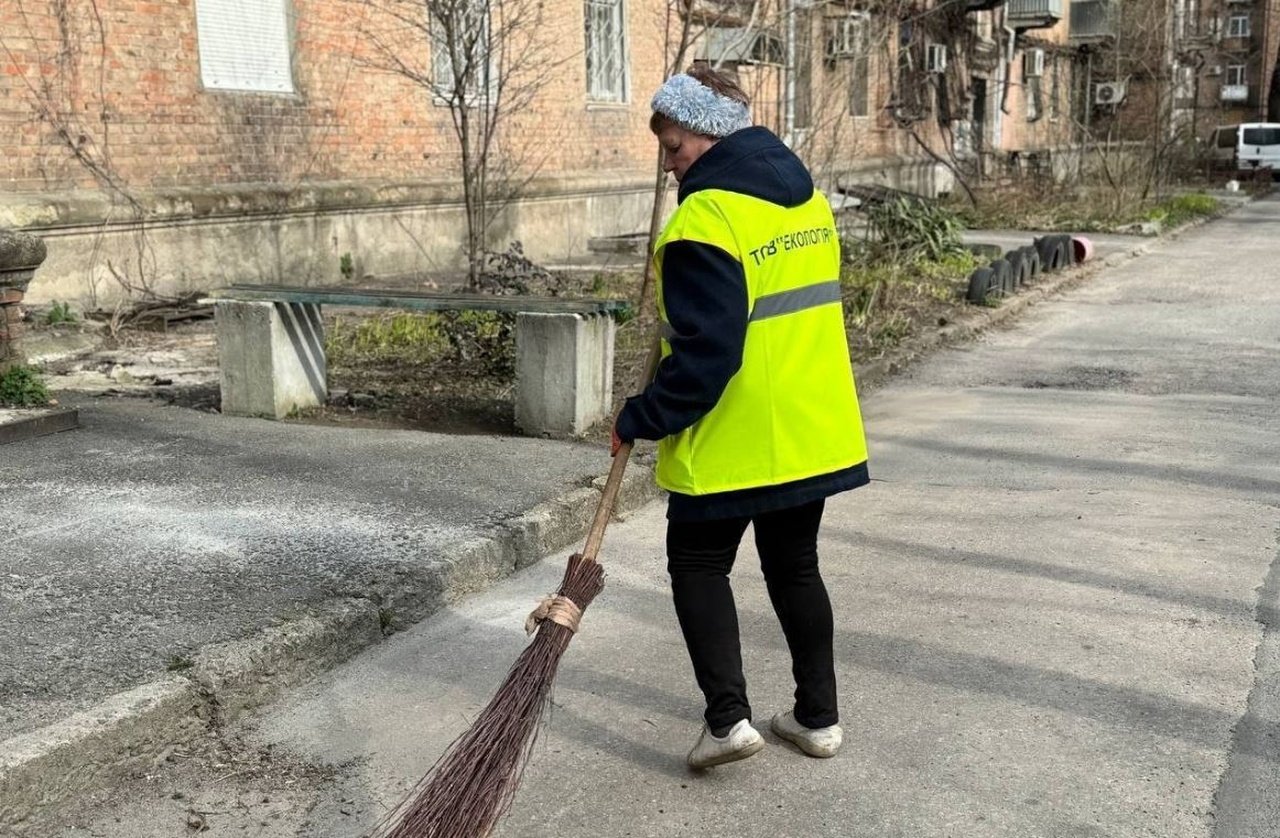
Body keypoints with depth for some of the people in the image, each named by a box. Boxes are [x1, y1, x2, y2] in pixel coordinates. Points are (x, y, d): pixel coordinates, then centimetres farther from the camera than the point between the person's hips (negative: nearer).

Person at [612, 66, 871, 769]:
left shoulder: (707, 217, -20)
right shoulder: (804, 194, 9)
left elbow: (705, 353, -24)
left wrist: (640, 421, -13)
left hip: (732, 442, -8)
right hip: (812, 431, 8)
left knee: (699, 566, 10)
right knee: (795, 566, 18)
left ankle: (728, 717, 2)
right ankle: (818, 716, 25)